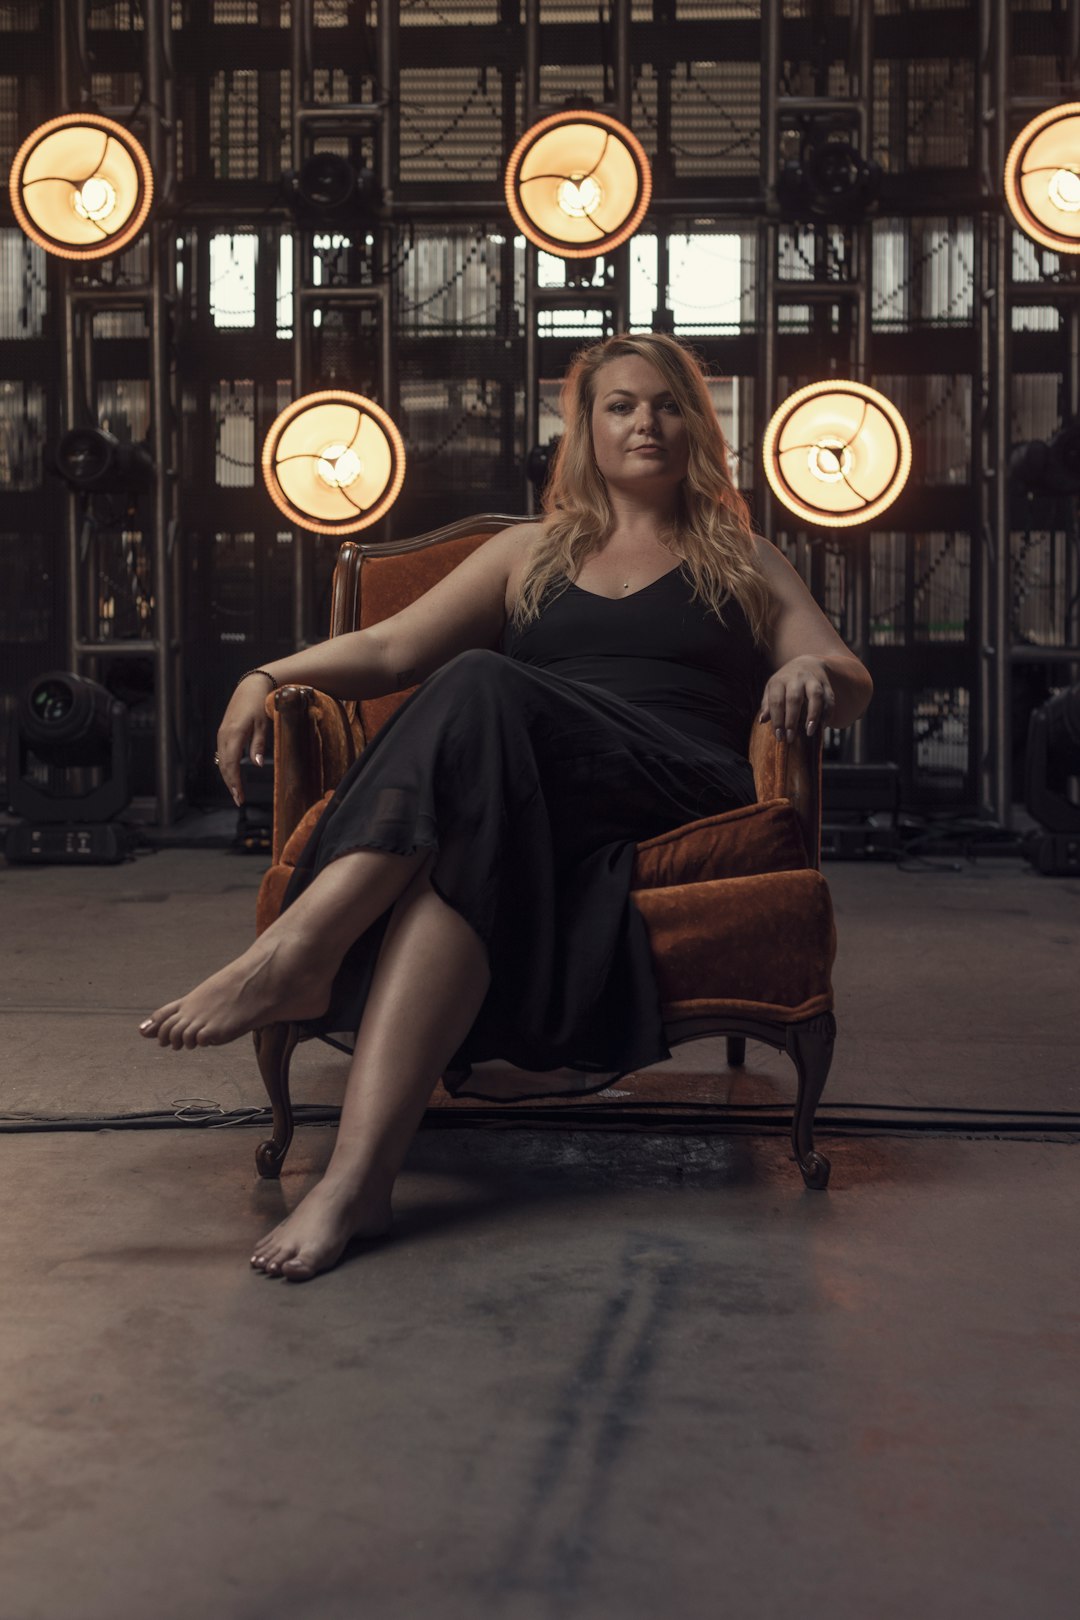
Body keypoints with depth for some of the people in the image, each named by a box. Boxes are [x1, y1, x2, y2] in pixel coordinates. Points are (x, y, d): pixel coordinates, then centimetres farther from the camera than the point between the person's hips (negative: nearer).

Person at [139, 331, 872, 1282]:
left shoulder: (744, 563, 28)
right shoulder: (532, 553, 31)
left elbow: (854, 689, 15)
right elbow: (391, 648, 20)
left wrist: (815, 671, -11)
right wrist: (271, 677, 1)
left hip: (682, 798, -2)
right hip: (517, 790, 2)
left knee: (482, 690, -33)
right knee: (466, 845, -38)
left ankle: (298, 951, -44)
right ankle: (357, 1177, -51)